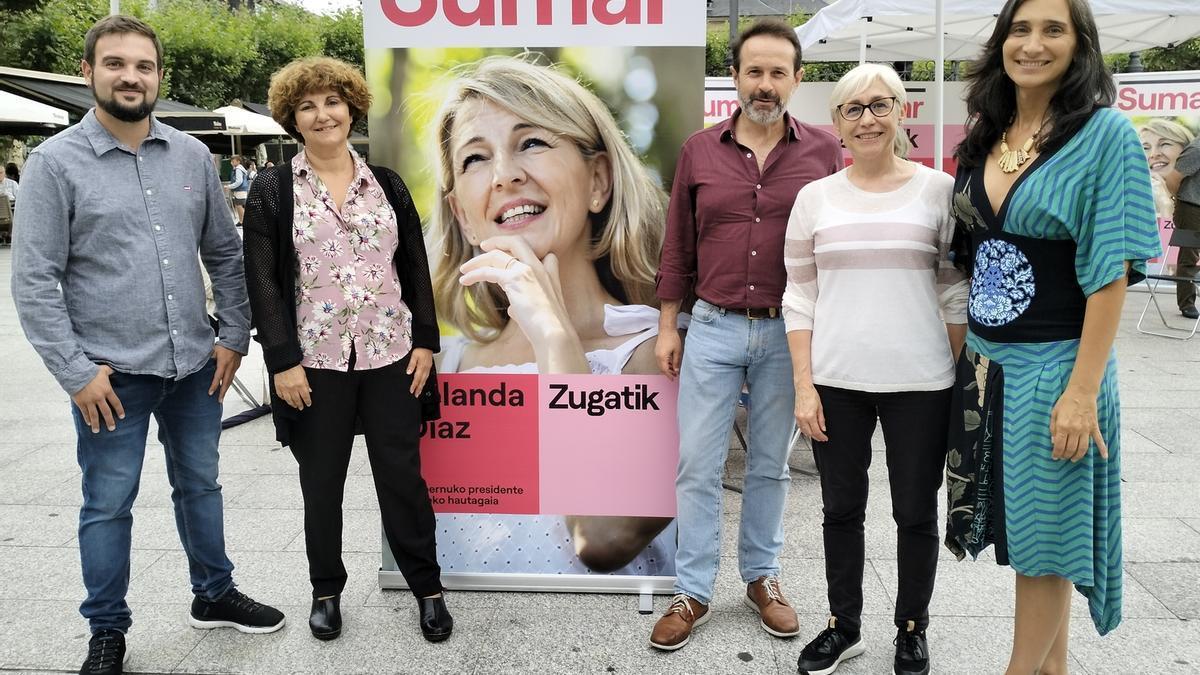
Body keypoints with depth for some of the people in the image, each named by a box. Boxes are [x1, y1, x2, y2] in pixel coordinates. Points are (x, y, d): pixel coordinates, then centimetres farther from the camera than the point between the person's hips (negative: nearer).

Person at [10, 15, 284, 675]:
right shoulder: (55, 163, -6)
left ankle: (214, 595, 37)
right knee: (108, 506, 9)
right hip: (111, 374, -3)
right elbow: (34, 281, -8)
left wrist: (233, 337, 5)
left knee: (200, 485, 18)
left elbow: (225, 254, 10)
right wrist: (76, 372, -12)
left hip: (195, 366, 4)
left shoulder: (191, 155, 4)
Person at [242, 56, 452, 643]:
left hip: (390, 356, 1)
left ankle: (427, 588, 22)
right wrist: (282, 361, -10)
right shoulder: (272, 190, 1)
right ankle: (326, 591, 30)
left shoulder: (387, 184, 8)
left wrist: (424, 340, 3)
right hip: (314, 362, -1)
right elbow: (263, 282, -3)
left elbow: (415, 267, 10)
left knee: (402, 475, 7)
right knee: (321, 484, 11)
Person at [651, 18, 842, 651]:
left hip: (788, 334, 0)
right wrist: (667, 326, 5)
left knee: (770, 465, 14)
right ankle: (692, 592, 18)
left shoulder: (823, 151, 0)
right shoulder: (699, 150, 2)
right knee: (697, 466, 4)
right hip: (712, 330, 1)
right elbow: (678, 245, 6)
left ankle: (761, 576, 31)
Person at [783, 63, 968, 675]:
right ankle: (844, 625, 32)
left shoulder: (938, 190, 1)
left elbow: (957, 292, 3)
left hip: (920, 383, -1)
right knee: (841, 509, 13)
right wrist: (804, 386, -2)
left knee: (916, 512, 10)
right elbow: (800, 299, 4)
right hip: (836, 382, 2)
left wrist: (961, 383, -1)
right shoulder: (815, 198, 4)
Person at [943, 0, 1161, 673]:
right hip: (985, 363, 6)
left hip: (1055, 365, -6)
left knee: (1046, 537, 6)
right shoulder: (983, 142, 8)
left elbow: (1111, 272, -14)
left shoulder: (1106, 133, -9)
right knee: (1024, 526, 15)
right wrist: (964, 355, 9)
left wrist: (1083, 390, -18)